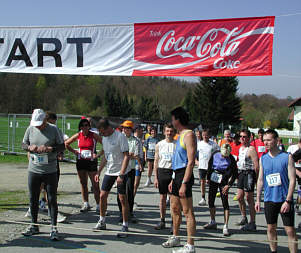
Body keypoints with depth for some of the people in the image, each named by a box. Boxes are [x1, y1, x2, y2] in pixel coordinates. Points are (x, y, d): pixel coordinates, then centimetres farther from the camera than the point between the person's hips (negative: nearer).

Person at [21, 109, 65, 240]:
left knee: (52, 199, 0)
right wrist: (30, 147, -11)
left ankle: (54, 228, 7)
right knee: (33, 198, 12)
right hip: (33, 170, 4)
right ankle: (34, 225, 27)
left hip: (50, 171, -3)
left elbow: (62, 146, -4)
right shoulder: (30, 129, 3)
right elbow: (23, 144, 12)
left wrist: (48, 148, -19)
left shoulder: (53, 129, -6)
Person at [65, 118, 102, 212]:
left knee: (95, 184, -4)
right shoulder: (78, 135, 2)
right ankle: (86, 204, 21)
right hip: (80, 161, 4)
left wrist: (98, 154, -12)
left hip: (92, 161, -3)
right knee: (83, 183, 10)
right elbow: (66, 143, 14)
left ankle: (98, 205, 3)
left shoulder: (94, 135, -6)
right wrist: (74, 152, 5)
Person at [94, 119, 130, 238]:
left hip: (120, 172, -7)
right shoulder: (104, 138, 9)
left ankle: (125, 226, 6)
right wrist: (98, 172, 16)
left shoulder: (120, 136, -14)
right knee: (102, 196, 8)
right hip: (109, 172, 7)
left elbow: (126, 156, -17)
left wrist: (121, 175, -23)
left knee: (123, 199, -3)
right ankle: (102, 222, 24)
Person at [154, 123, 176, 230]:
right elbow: (156, 161, 8)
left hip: (174, 172, -2)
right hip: (162, 171, 2)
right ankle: (162, 221, 17)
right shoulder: (159, 145, 6)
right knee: (162, 197, 8)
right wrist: (155, 178, 2)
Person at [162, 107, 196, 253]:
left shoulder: (189, 135, -13)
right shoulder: (180, 135, 17)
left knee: (188, 212, -6)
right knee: (175, 209, 18)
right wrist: (174, 180, 21)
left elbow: (190, 162, -19)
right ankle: (175, 238, 33)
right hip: (177, 175, 10)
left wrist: (184, 183, -24)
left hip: (184, 175, -10)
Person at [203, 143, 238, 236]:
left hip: (223, 181, -4)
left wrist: (229, 185, -13)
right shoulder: (215, 154, -6)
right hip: (213, 179, 4)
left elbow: (234, 174, -8)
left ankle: (225, 226, -5)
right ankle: (213, 222, 24)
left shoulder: (231, 159, -14)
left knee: (225, 202, -8)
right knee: (210, 200, 8)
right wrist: (208, 178, 10)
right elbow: (210, 165, 8)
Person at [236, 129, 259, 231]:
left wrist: (255, 178, -17)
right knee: (239, 197, 12)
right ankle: (244, 218, 27)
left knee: (249, 199, -3)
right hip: (241, 173, 9)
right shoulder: (240, 148, 14)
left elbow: (256, 165, -17)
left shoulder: (251, 149, -14)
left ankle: (252, 223, 4)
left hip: (249, 174, -8)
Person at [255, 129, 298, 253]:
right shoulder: (263, 159, 5)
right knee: (271, 228, 12)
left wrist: (288, 200, -14)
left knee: (290, 230, -3)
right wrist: (258, 199, 9)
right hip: (269, 199, 4)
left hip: (285, 199, -4)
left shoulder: (287, 157, -7)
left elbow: (292, 180, -9)